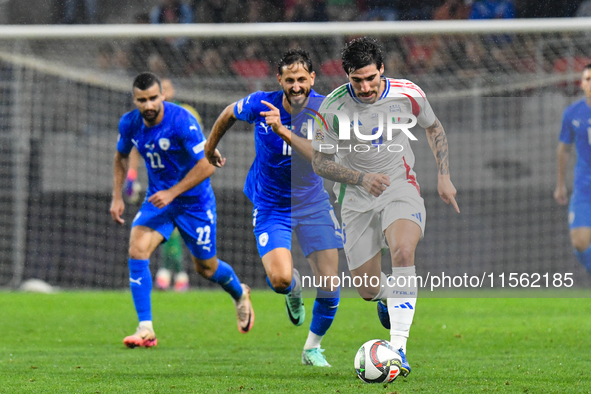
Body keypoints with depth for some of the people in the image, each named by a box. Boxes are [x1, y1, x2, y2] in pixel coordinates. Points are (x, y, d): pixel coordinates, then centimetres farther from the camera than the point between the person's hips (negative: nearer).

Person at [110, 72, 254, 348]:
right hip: (158, 198, 4)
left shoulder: (182, 121, -25)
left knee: (206, 268, 9)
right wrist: (117, 197, 4)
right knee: (137, 250, -20)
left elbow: (206, 165, -24)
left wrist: (172, 193, -29)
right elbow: (121, 157, 14)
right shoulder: (129, 124, -7)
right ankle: (145, 329, -19)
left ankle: (240, 294, 45)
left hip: (194, 201, -4)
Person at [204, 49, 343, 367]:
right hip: (271, 206, -1)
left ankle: (312, 348, 22)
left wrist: (284, 130, -41)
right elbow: (228, 115, 9)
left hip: (313, 202, 1)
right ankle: (294, 288, 18)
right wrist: (210, 149, 22)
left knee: (329, 287, -5)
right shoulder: (261, 104, -14)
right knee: (280, 278, -23)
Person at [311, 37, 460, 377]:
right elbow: (320, 162, -4)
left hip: (400, 187, -1)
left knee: (403, 251, -31)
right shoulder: (333, 108, -12)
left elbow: (434, 128, 13)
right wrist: (362, 178, -19)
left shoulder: (408, 94, -7)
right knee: (367, 289, 1)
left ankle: (398, 349, -34)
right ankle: (387, 297, 44)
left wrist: (444, 176, 7)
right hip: (357, 198, 1)